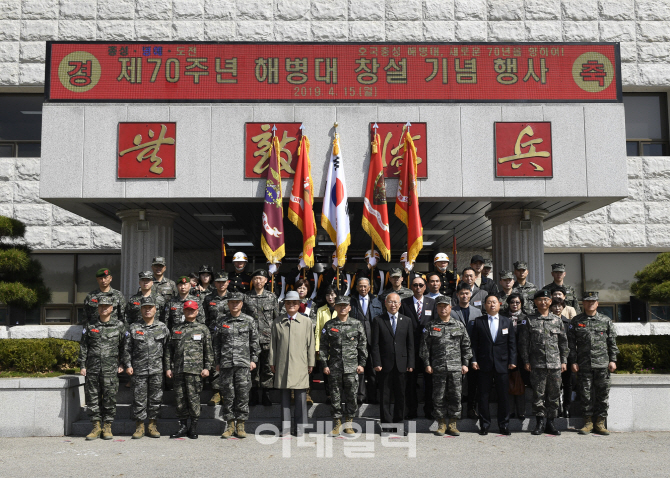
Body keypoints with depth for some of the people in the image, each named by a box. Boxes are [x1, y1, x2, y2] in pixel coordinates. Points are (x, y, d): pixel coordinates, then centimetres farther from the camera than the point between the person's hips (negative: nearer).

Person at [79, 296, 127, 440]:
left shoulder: (119, 325, 3)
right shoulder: (90, 325, 7)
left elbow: (123, 346, 8)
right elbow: (83, 346, 9)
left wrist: (121, 364, 3)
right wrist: (82, 365, 4)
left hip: (110, 369, -2)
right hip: (92, 368, 2)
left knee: (110, 398, 0)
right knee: (93, 397, 4)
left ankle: (107, 427, 11)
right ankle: (96, 427, 15)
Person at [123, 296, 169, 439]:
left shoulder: (162, 327, 6)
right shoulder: (134, 328, 6)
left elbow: (167, 348, 8)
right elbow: (127, 349, 7)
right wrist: (128, 365, 0)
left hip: (157, 370, 0)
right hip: (139, 370, 0)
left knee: (155, 398, 4)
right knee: (139, 398, 2)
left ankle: (152, 425, 15)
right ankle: (139, 426, 12)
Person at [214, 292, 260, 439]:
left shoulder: (249, 320, 6)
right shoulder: (222, 322, 8)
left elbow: (254, 341, 9)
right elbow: (216, 343, 12)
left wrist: (253, 360, 4)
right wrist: (217, 362, 9)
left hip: (243, 362, -1)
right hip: (226, 363, 1)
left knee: (243, 394, -1)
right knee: (228, 394, 4)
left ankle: (240, 425, 9)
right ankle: (230, 425, 14)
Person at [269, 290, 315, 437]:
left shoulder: (306, 322, 5)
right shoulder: (278, 322, 8)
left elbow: (310, 344, 6)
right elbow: (273, 343, 11)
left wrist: (311, 363, 5)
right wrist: (272, 362, 8)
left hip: (300, 364, -1)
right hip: (282, 363, 1)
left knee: (300, 394, 0)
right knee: (285, 394, 6)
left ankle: (300, 426, 11)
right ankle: (286, 426, 14)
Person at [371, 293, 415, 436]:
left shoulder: (407, 321, 10)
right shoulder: (378, 320, 2)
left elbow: (410, 344, 8)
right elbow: (375, 344, -1)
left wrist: (410, 364, 1)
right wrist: (376, 363, -9)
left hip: (401, 365, 2)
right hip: (385, 365, -2)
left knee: (400, 396, 7)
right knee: (385, 397, 2)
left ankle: (398, 424, 19)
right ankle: (385, 426, 10)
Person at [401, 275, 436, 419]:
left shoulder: (432, 303, 9)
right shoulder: (404, 303, 4)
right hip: (411, 348, -1)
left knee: (429, 379, 5)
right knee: (411, 380, 5)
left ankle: (429, 410, 16)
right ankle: (412, 411, 14)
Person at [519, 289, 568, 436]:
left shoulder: (557, 320, 11)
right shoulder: (529, 321, 4)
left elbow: (563, 342, 14)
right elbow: (523, 343, 3)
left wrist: (564, 361, 9)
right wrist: (526, 361, -2)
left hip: (555, 364, 2)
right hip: (537, 364, -2)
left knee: (554, 394, 5)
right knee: (538, 394, -1)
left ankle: (550, 422, 16)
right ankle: (540, 422, 9)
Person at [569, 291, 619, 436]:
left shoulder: (606, 320, 8)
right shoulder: (576, 321, 6)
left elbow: (612, 342, 9)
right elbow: (571, 343, 5)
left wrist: (613, 360, 2)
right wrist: (573, 362, -1)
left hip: (603, 364, 1)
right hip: (584, 365, 0)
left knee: (603, 394, 2)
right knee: (586, 394, 2)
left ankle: (600, 423, 12)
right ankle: (588, 422, 12)